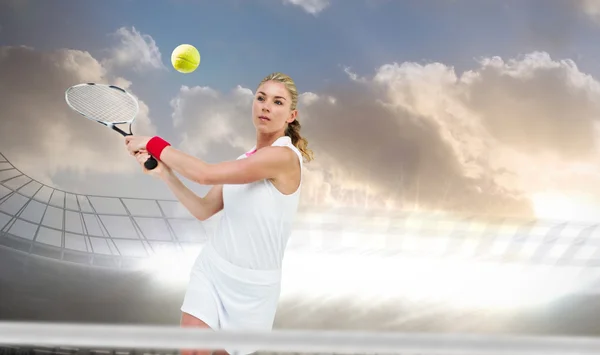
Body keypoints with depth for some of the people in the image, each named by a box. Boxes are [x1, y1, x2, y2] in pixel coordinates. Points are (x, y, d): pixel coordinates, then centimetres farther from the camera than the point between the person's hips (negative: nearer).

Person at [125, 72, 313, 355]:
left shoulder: (284, 156, -19)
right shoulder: (244, 162, 7)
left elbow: (205, 174, -23)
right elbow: (203, 210, 9)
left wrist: (153, 143, -13)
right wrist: (164, 173, -4)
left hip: (251, 283, -5)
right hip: (211, 268, 6)